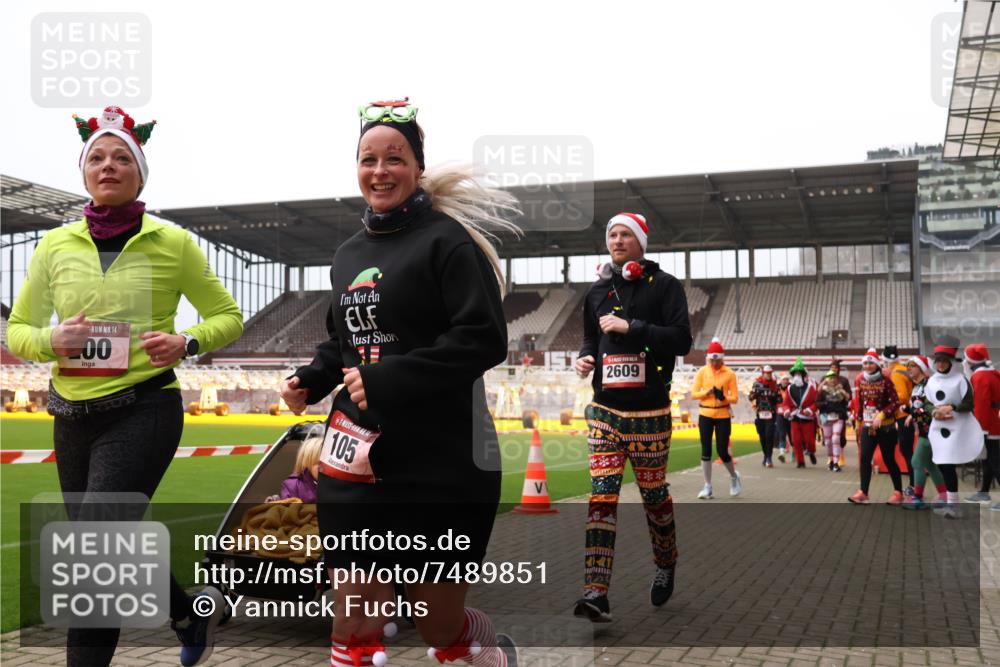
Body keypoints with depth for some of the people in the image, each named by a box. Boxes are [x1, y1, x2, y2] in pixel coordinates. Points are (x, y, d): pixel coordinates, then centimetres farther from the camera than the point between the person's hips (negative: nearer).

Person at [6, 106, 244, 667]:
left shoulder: (171, 242, -2)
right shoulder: (56, 244, 6)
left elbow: (229, 317, 6)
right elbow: (17, 331, 11)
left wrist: (187, 341, -14)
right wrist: (51, 340, -12)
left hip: (143, 412, -5)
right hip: (74, 416, 5)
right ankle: (194, 612, 42)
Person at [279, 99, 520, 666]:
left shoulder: (446, 240, -9)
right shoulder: (348, 255, 13)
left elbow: (485, 340, -18)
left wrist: (385, 381, -21)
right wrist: (312, 380, 6)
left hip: (444, 464, -6)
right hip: (358, 459, 6)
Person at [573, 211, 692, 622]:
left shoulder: (664, 285, -2)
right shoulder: (597, 291, 13)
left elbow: (682, 340, -11)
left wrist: (631, 328, -17)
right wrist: (585, 357, 2)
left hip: (649, 413, -3)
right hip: (604, 409, 4)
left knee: (654, 494, 8)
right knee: (601, 497, -6)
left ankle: (666, 566, 35)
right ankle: (596, 594, -9)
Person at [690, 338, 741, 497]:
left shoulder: (729, 374, -4)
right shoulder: (702, 372, 0)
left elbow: (735, 398, -4)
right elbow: (693, 394, -2)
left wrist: (723, 397, -23)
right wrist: (707, 392, -19)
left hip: (723, 416, -2)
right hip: (705, 415, 2)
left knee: (722, 451, -1)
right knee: (706, 451, 1)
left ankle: (734, 477, 28)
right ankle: (707, 487, 10)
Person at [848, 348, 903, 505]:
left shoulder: (885, 380, -12)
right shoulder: (861, 380, 4)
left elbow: (895, 403, -14)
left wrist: (881, 415, -23)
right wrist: (858, 420, 13)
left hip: (885, 427, -5)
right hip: (867, 426, 5)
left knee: (889, 460, 3)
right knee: (865, 458, -3)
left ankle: (898, 493, 16)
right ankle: (863, 493, -3)